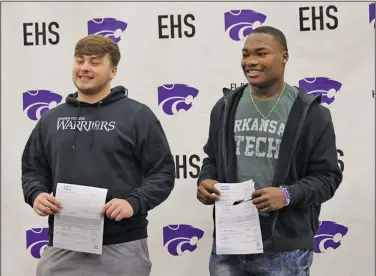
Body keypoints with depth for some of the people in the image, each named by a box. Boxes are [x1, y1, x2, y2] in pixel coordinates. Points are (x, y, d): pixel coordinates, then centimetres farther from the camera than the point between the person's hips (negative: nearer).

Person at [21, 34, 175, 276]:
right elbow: (33, 169, 18)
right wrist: (36, 194, -3)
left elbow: (162, 173, -2)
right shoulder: (51, 119, 13)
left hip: (122, 247, -3)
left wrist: (133, 202, -18)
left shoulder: (137, 115, 0)